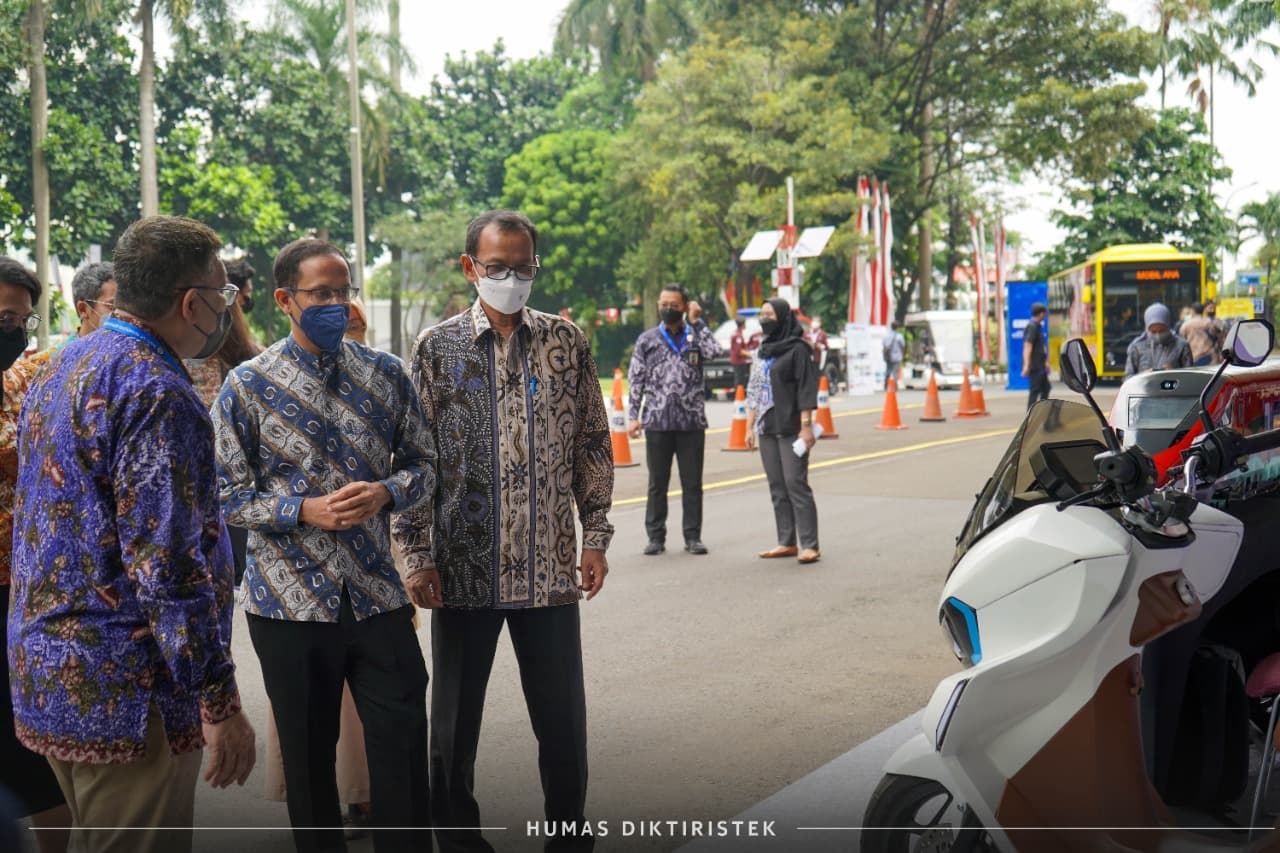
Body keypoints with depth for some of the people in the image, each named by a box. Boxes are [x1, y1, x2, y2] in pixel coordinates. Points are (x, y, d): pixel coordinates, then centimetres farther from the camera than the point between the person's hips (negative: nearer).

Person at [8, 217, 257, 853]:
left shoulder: (58, 370, 12)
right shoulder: (154, 392, -19)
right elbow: (170, 563, -24)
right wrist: (220, 702, -20)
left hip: (42, 679, 10)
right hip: (124, 695, -9)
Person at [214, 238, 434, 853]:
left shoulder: (384, 374, 4)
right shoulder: (248, 386, -3)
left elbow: (424, 463, 9)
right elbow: (228, 495, -4)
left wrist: (385, 492, -12)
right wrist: (306, 510, -18)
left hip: (377, 595, 2)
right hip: (291, 601, -1)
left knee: (403, 745, 4)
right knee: (308, 756, 12)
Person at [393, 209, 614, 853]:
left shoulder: (566, 341, 5)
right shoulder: (437, 347, 1)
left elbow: (592, 444, 8)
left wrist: (595, 537, 4)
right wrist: (416, 556, -4)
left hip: (549, 569, 1)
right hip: (462, 569, -1)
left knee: (564, 719, 8)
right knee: (454, 720, 10)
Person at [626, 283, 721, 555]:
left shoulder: (696, 335, 7)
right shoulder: (647, 339, 8)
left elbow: (714, 351, -15)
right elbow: (636, 379, 8)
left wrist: (696, 322, -8)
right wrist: (634, 416, 1)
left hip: (692, 422, 0)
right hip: (657, 421, 0)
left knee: (692, 483, 5)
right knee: (657, 483, 6)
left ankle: (693, 536, 13)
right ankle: (656, 537, 13)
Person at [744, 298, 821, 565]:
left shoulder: (798, 349, -5)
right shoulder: (762, 351, 17)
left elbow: (807, 389, -10)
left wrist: (806, 425, -17)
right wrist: (750, 426, 15)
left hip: (790, 429, -7)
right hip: (766, 430, 7)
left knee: (795, 483, -11)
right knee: (777, 487, 8)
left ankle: (809, 545, -10)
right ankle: (786, 543, 13)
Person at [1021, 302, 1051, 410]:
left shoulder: (1037, 326, 17)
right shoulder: (1032, 327, -14)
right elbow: (1027, 346, -23)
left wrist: (1045, 362, 34)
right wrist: (1026, 364, -30)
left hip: (1040, 365, 10)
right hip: (1034, 366, -10)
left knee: (1045, 388, 17)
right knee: (1035, 390, -8)